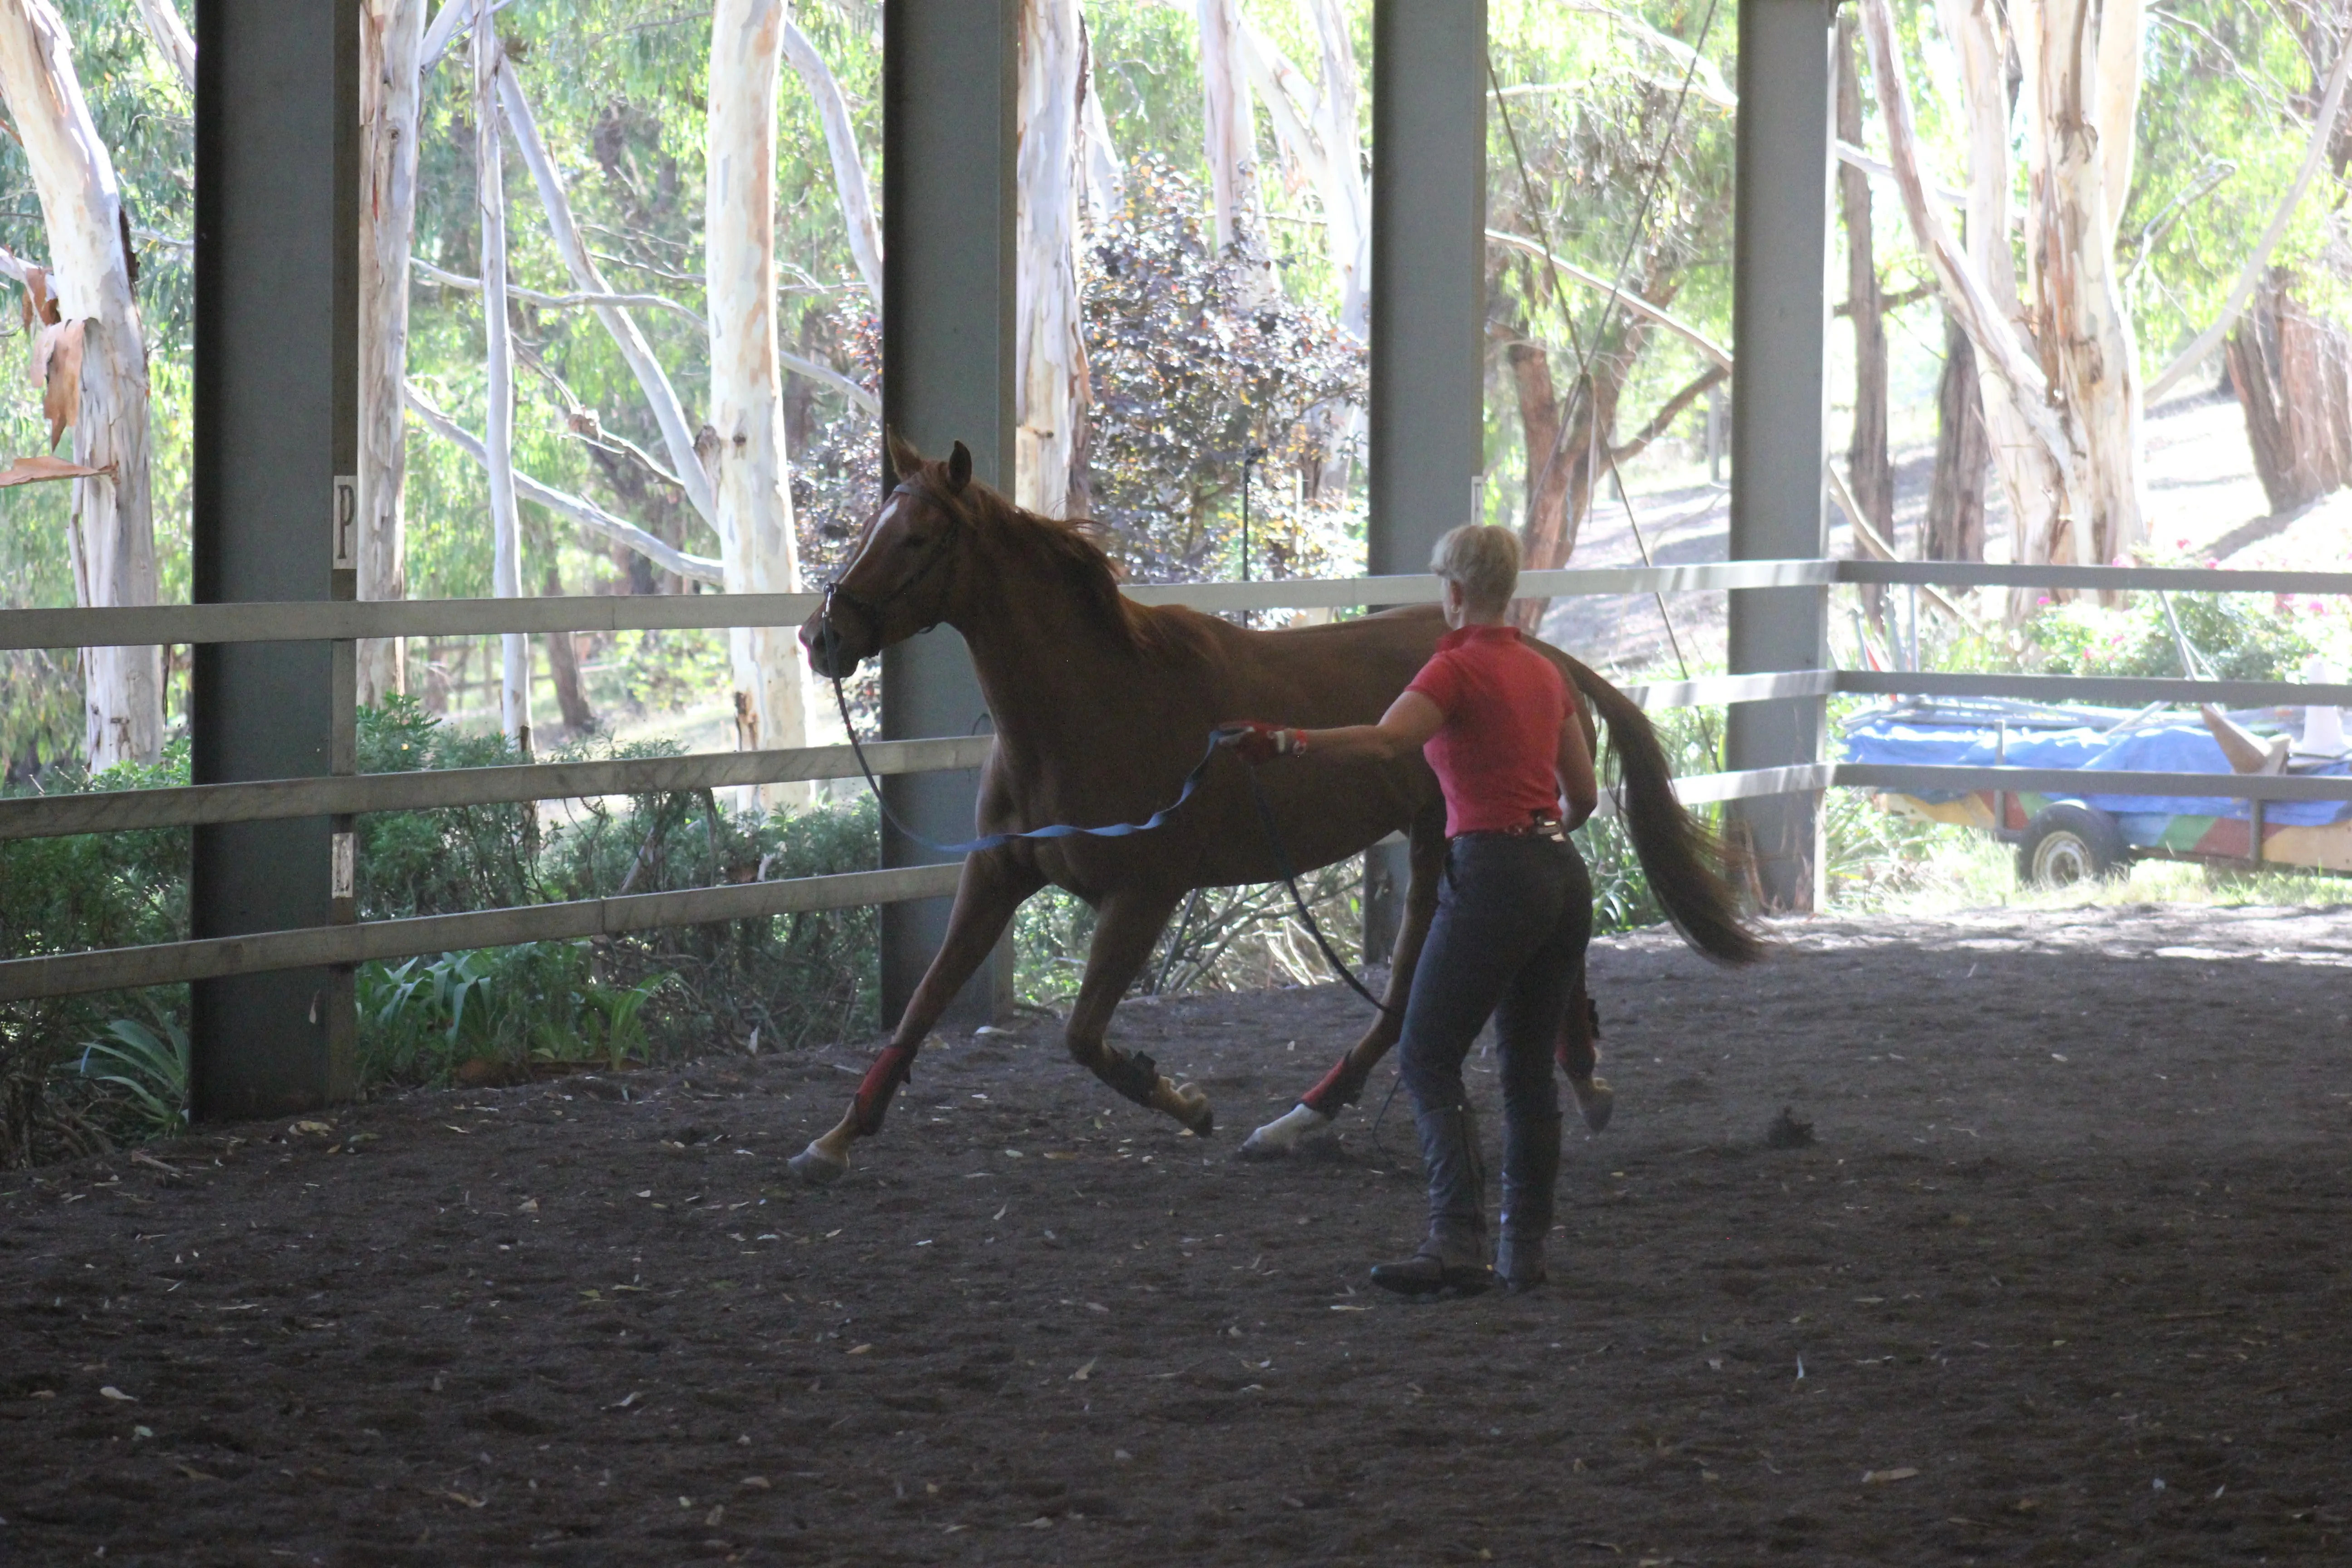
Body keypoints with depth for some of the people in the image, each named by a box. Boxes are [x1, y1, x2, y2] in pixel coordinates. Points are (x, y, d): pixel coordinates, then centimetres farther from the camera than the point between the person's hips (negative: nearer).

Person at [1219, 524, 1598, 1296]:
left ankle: (1457, 1245, -18)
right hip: (1565, 877, 8)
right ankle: (1525, 1250, 13)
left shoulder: (1458, 667, -7)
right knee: (1529, 1066, 13)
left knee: (1430, 1058, -5)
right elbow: (1584, 795, 20)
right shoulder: (1543, 672, 15)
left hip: (1492, 877, -8)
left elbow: (1385, 740, -27)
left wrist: (1284, 742, -37)